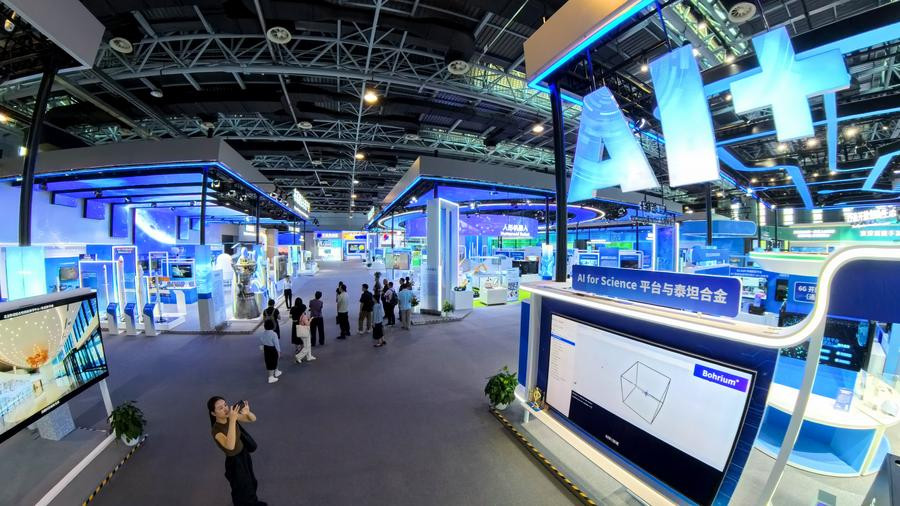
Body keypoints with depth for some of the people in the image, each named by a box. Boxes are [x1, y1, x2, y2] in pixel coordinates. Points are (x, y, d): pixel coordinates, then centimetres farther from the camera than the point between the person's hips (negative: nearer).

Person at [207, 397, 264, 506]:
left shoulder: (231, 416, -17)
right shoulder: (216, 430, -32)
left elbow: (253, 419, -12)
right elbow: (230, 446, -47)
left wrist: (247, 412, -35)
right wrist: (232, 421, -53)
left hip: (244, 454, 6)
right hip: (234, 461, -6)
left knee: (251, 482, 30)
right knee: (242, 488, 20)